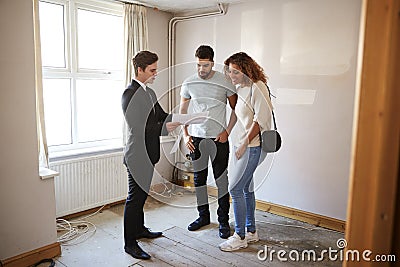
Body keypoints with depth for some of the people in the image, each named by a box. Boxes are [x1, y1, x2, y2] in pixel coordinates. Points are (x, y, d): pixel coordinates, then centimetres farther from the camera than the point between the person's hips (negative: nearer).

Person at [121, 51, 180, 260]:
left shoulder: (149, 93, 13)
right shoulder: (130, 94, -16)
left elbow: (161, 116, 11)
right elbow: (136, 127, -24)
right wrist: (164, 128, -31)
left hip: (148, 154, 9)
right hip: (137, 155, -9)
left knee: (142, 194, 21)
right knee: (134, 198, 0)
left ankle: (140, 229, 38)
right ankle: (130, 243, 14)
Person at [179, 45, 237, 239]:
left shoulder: (224, 82, -6)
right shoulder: (189, 83, 1)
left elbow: (235, 109, 2)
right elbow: (182, 111, 10)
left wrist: (227, 131, -8)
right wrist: (185, 134, -1)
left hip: (219, 138, -3)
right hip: (196, 138, 3)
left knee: (221, 179, 1)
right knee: (199, 179, 12)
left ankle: (224, 221, 15)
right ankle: (203, 216, 29)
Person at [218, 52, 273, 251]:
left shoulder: (257, 87, -13)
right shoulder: (239, 88, 13)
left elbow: (260, 119, -17)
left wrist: (245, 144, -15)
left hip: (251, 147, -9)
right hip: (240, 146, 9)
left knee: (235, 189, -6)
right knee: (246, 189, 15)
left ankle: (240, 237, 8)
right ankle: (251, 231, 28)